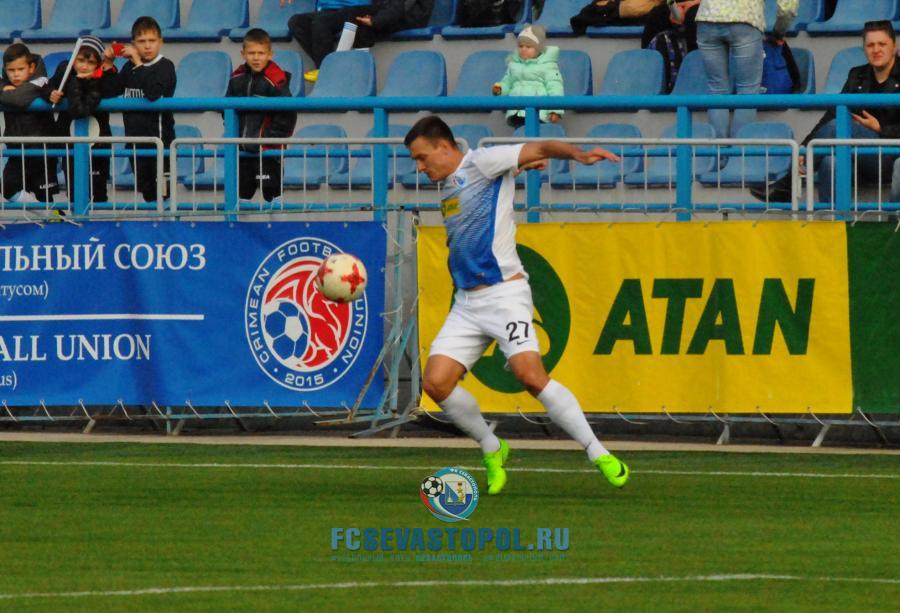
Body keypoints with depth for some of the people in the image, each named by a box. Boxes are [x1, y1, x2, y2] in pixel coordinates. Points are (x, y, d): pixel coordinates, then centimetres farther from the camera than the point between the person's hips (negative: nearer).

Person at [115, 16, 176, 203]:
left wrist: (138, 63, -22)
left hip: (159, 136, -6)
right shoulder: (129, 68, 9)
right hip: (136, 136, 6)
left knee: (160, 192, -7)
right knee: (145, 189, 12)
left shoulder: (165, 66, -8)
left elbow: (154, 92, -24)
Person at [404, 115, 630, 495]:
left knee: (530, 375, -22)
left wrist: (579, 154, -30)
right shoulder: (448, 187, 17)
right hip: (466, 303, 8)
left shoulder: (481, 163, -4)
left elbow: (541, 149, -13)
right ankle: (492, 449, 14)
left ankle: (598, 453, -13)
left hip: (504, 292, -8)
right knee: (435, 382, -6)